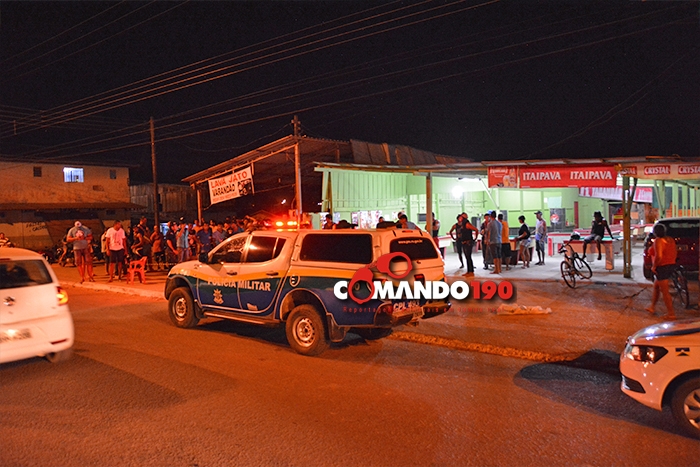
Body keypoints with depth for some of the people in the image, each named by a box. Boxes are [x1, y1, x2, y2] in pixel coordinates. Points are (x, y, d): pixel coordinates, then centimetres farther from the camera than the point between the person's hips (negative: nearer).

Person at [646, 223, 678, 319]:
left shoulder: (658, 241, -18)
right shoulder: (670, 239, 8)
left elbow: (658, 256, -27)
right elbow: (675, 253, 13)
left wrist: (654, 266, -15)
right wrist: (671, 262, 20)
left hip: (662, 267, -9)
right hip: (671, 265, 9)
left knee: (665, 291, -2)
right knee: (656, 287, 22)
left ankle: (671, 314, 2)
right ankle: (652, 307, 31)